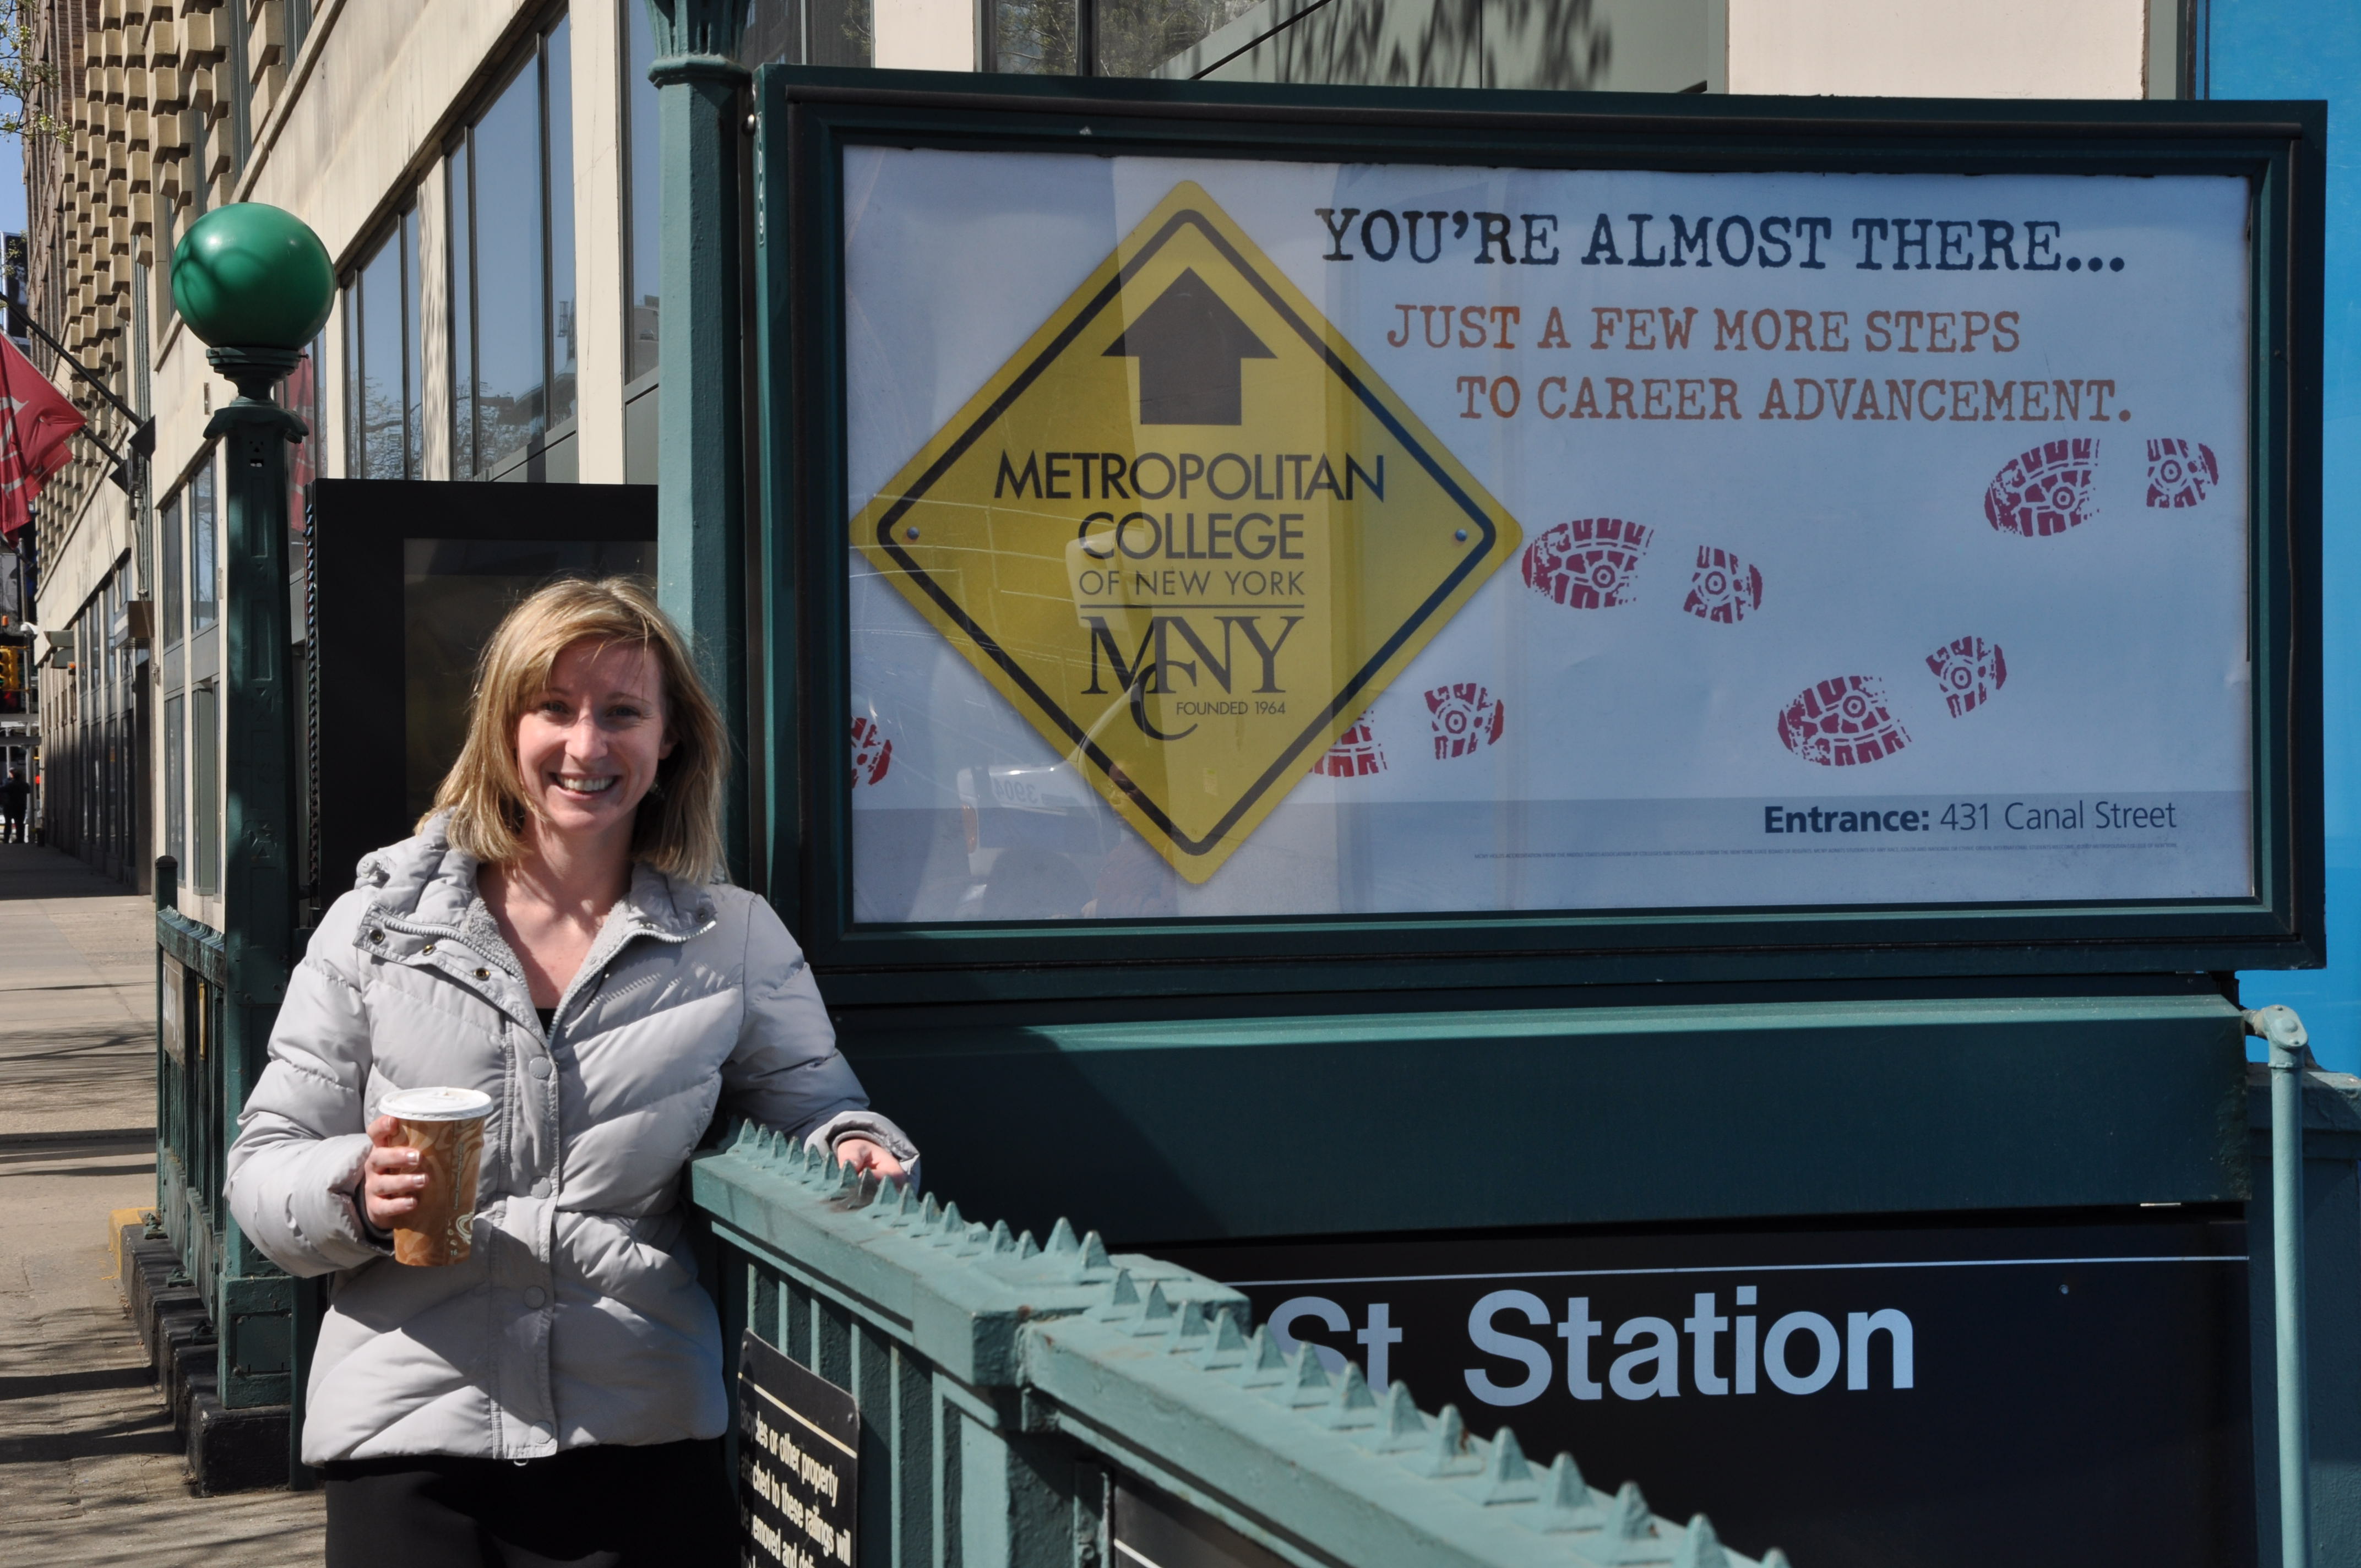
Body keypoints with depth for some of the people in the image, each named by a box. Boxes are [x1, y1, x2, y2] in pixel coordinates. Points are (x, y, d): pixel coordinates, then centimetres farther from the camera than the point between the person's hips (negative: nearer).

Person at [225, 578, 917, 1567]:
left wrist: (855, 1149, -7)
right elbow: (262, 1169, 6)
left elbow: (811, 1104, 16)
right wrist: (359, 1195, -16)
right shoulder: (380, 924, 5)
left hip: (642, 1439, 0)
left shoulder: (734, 939, 8)